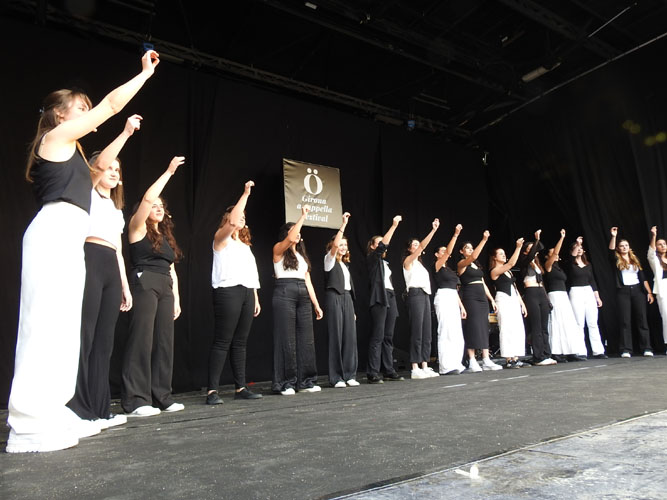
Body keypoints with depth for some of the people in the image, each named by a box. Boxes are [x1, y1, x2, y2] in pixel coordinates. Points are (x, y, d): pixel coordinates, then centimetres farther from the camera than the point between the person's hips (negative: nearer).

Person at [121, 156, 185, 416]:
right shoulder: (138, 228, 6)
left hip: (165, 288, 7)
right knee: (142, 340, -12)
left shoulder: (166, 237, 24)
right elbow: (147, 198, -10)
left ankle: (161, 397, 8)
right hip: (144, 284, -7)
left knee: (164, 341, 3)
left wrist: (176, 299, 13)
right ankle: (136, 400, -10)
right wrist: (169, 172, -4)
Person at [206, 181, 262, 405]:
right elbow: (232, 221, -16)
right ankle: (212, 390, -5)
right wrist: (245, 194, -11)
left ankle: (240, 388, 11)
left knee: (240, 343, 7)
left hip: (247, 293, 7)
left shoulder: (245, 244, 24)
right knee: (222, 342, -8)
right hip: (228, 292, -7)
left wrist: (256, 298, 14)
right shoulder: (221, 238, 4)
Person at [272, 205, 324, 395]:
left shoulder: (302, 255, 23)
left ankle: (305, 381, 12)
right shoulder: (279, 250, 5)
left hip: (303, 296, 6)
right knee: (287, 339, -4)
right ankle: (286, 383, 4)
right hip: (284, 294, -6)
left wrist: (316, 304, 11)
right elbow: (290, 239, -18)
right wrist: (303, 216, -10)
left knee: (306, 338, 4)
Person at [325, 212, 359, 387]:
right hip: (334, 298, -7)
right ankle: (336, 377, -1)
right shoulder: (329, 260, 3)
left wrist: (353, 309, 16)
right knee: (336, 337, -6)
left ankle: (349, 375, 8)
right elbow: (335, 245, -18)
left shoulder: (346, 264, 22)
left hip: (347, 299, 7)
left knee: (350, 337, 2)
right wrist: (343, 224, -16)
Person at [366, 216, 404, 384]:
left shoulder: (385, 262, 24)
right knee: (377, 337, -11)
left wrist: (393, 300, 15)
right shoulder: (371, 258, 2)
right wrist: (394, 225, -16)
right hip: (379, 298, -8)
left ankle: (388, 371, 10)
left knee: (388, 337, 6)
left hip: (391, 297, 8)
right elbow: (383, 245, -15)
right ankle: (373, 373, -9)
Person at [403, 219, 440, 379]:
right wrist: (433, 230, -13)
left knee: (426, 333, 5)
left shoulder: (419, 263, 28)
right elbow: (422, 247, -10)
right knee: (417, 332, -10)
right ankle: (415, 369, -8)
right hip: (415, 295, -9)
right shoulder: (408, 260, 0)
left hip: (425, 295, 9)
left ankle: (424, 367, 8)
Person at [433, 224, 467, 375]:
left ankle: (455, 364, 11)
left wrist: (461, 306, 16)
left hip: (453, 300, 8)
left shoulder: (449, 269, 23)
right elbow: (449, 251, -15)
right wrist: (456, 234, -17)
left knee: (457, 334, 6)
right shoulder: (437, 265, 1)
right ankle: (445, 367, -9)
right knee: (446, 333, -11)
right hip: (443, 298, -8)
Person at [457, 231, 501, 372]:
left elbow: (483, 283, 20)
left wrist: (492, 300, 14)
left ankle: (486, 361, 5)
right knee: (473, 328, -9)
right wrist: (484, 240, -24)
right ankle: (472, 362, -5)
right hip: (470, 298, -7)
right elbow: (473, 256, -22)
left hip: (482, 298, 7)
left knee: (484, 328, 4)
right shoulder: (461, 263, -2)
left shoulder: (476, 265, 21)